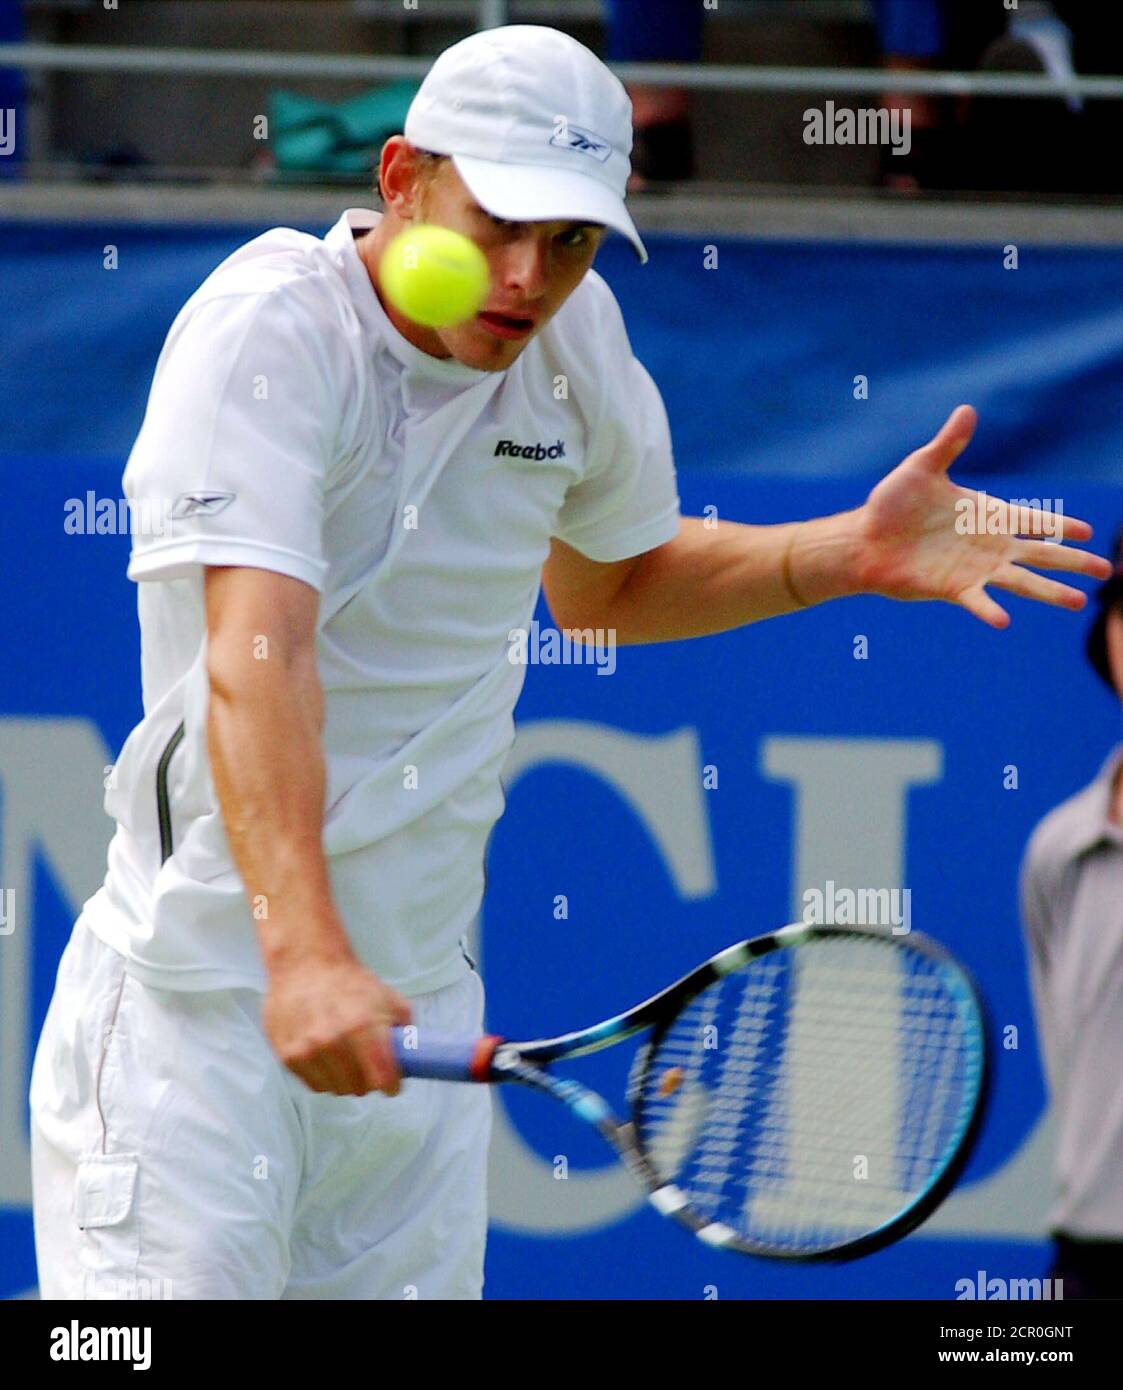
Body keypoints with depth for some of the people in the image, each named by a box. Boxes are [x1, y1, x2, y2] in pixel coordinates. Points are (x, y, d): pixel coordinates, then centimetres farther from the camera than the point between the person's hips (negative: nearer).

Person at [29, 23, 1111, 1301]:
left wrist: (851, 554, 9)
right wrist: (302, 949, -42)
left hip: (416, 998, 7)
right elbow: (256, 656, -29)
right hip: (204, 991, -7)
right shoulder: (270, 329, -16)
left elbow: (603, 581, 25)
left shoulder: (575, 338, 5)